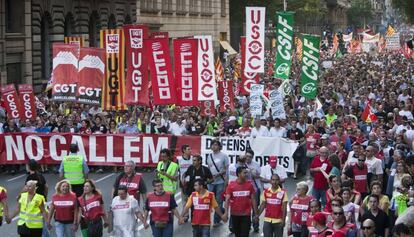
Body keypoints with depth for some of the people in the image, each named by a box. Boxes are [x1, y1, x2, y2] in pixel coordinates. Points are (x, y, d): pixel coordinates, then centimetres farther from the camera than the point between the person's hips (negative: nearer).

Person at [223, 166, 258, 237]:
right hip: (235, 214, 1)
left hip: (246, 215, -1)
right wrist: (226, 212, -20)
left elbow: (253, 199, 2)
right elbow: (227, 199, -8)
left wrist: (256, 214, 1)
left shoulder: (249, 185, -2)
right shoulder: (231, 185, -5)